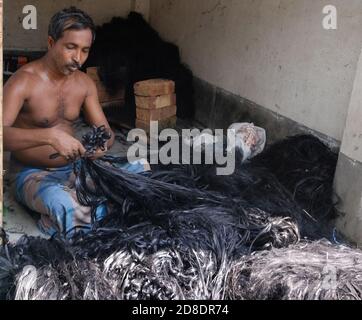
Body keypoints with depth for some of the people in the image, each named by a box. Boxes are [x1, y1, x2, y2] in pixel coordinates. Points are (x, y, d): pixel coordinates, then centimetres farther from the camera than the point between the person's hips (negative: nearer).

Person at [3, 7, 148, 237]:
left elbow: (105, 130, 4)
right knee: (66, 207, -39)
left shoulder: (85, 83, 4)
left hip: (75, 168, 7)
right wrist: (50, 136, -43)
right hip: (33, 174, -6)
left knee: (140, 168, -10)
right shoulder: (23, 81, -16)